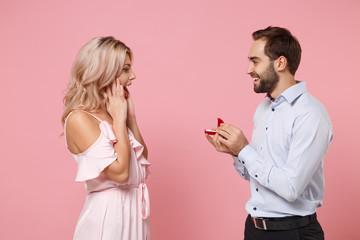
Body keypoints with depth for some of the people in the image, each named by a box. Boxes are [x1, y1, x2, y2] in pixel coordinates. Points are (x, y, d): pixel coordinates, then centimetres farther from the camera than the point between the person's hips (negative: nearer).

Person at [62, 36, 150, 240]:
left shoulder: (113, 112, 6)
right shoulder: (79, 119, -17)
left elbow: (144, 160, 8)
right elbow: (120, 173, -24)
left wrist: (131, 116, 1)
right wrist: (119, 119, -16)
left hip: (135, 210, 8)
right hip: (107, 213, -8)